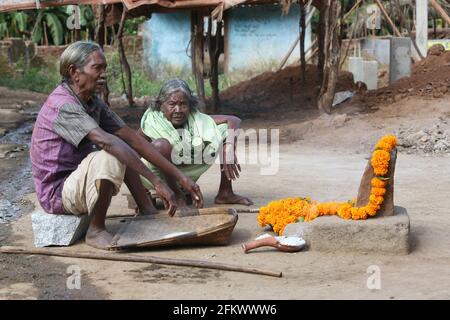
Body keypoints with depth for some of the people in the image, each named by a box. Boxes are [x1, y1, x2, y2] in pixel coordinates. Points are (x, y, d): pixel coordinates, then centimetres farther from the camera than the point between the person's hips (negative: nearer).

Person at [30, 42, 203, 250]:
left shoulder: (93, 103, 4)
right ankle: (96, 230, -15)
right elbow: (107, 142, -34)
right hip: (57, 193, -9)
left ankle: (147, 211, 8)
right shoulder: (62, 105, -23)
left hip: (77, 181, 9)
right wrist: (157, 182, -38)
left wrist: (181, 178, -6)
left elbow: (134, 139, -1)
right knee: (108, 157, -32)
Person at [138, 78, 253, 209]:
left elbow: (234, 120, -14)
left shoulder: (196, 119, -14)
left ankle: (225, 193, -2)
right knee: (161, 145, -38)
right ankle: (179, 196, -17)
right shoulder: (151, 123, -22)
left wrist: (229, 149, -30)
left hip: (188, 175, 4)